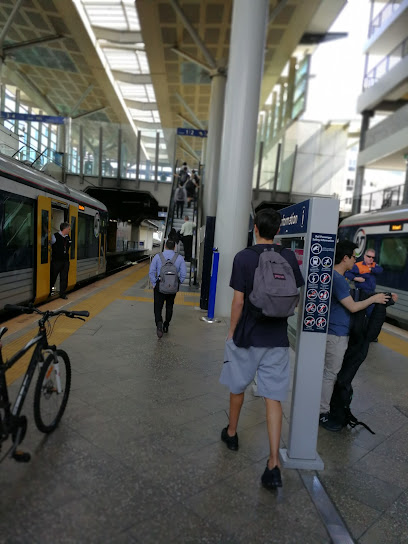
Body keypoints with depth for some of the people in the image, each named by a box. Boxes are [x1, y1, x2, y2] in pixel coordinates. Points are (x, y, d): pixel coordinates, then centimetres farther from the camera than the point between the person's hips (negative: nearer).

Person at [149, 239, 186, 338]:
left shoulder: (157, 256, -4)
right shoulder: (180, 258, -1)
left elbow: (151, 272, -7)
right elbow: (183, 274, -5)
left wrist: (154, 284, 0)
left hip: (159, 285, -2)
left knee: (158, 307, 5)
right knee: (169, 306, 21)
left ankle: (159, 323, -20)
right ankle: (166, 326, 29)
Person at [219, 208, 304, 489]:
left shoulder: (244, 257, -11)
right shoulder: (289, 257, -1)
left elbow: (238, 301, -12)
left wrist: (231, 331, 0)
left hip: (246, 336, -2)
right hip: (277, 338, 2)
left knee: (238, 387, 19)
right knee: (274, 397, 6)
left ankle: (231, 433, 40)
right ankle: (274, 464, 5)